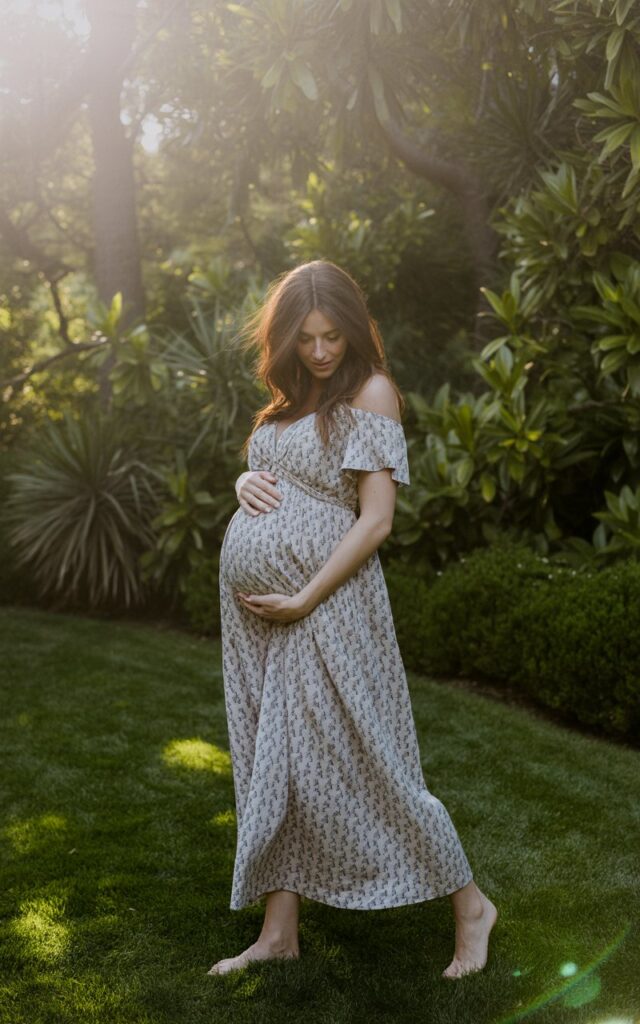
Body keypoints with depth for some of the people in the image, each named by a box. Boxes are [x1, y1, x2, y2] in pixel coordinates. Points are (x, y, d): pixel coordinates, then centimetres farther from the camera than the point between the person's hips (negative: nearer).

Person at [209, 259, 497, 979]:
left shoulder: (370, 392, -7)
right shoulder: (290, 398, 15)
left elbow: (376, 520, -14)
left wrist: (305, 600, -17)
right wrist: (245, 483, 2)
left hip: (323, 603, -7)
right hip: (249, 608, 7)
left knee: (357, 758, -1)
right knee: (270, 762, 11)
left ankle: (469, 905, 17)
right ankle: (279, 931, 23)